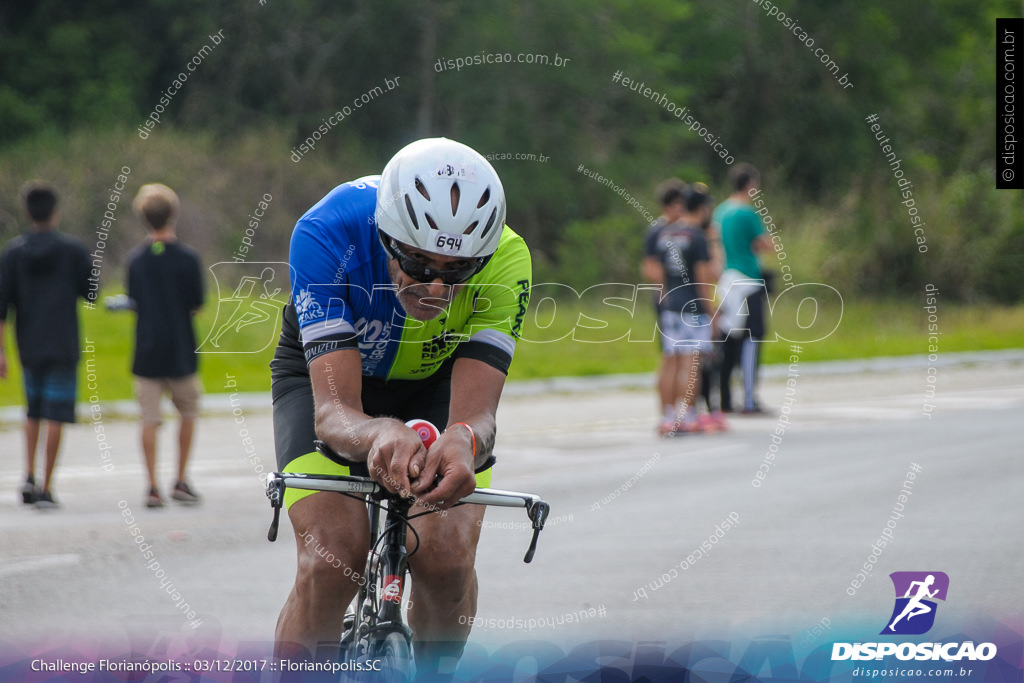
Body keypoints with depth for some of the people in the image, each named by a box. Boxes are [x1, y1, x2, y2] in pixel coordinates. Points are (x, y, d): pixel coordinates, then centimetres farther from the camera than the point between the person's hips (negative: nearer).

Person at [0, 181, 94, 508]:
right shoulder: (73, 250, -6)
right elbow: (90, 294, -2)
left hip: (29, 346, 3)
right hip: (64, 346, -3)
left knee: (34, 411, 20)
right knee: (56, 414, -2)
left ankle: (29, 476, 6)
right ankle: (46, 488, -6)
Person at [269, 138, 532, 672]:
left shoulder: (503, 260, -32)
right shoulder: (328, 234, -37)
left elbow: (476, 413, -37)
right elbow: (334, 410, -41)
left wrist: (462, 442, -61)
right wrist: (379, 435, -64)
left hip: (434, 384, 1)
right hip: (326, 371, -1)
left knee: (446, 555, -21)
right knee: (334, 557, -26)